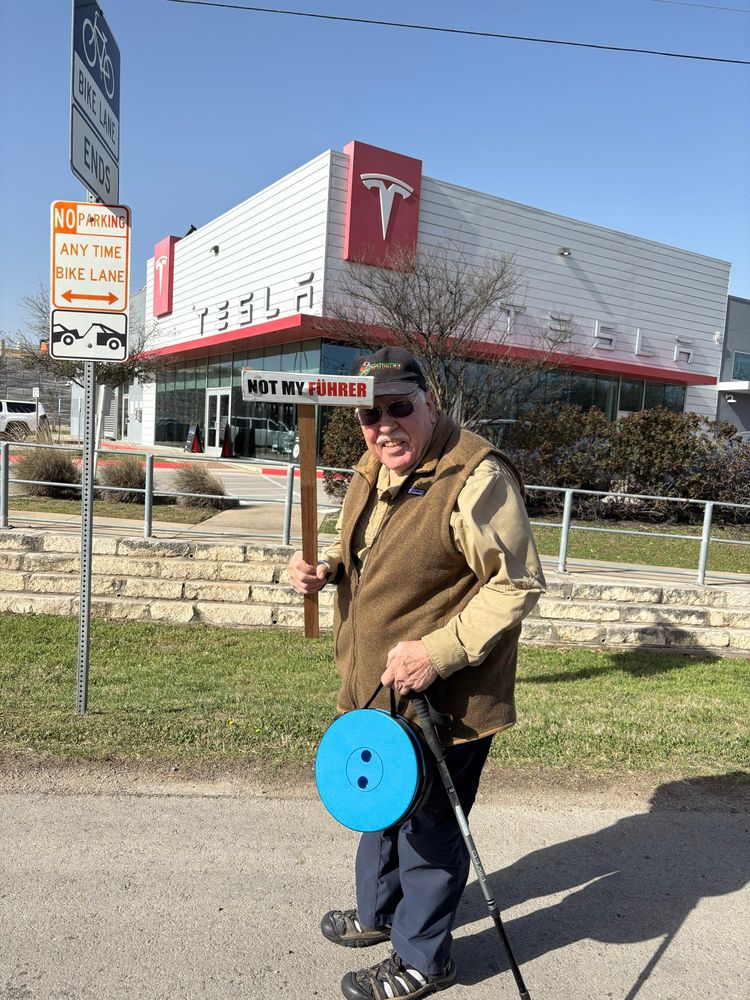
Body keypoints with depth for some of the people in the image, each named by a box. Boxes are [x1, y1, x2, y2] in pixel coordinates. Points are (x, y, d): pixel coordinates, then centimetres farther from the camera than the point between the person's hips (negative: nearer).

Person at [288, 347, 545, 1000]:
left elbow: (518, 583, -22)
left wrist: (439, 651, -27)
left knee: (428, 827, 12)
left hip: (442, 701, -8)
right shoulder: (372, 473, 4)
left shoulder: (476, 478, -24)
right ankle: (378, 911, 53)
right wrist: (324, 567, -2)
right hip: (377, 691, 9)